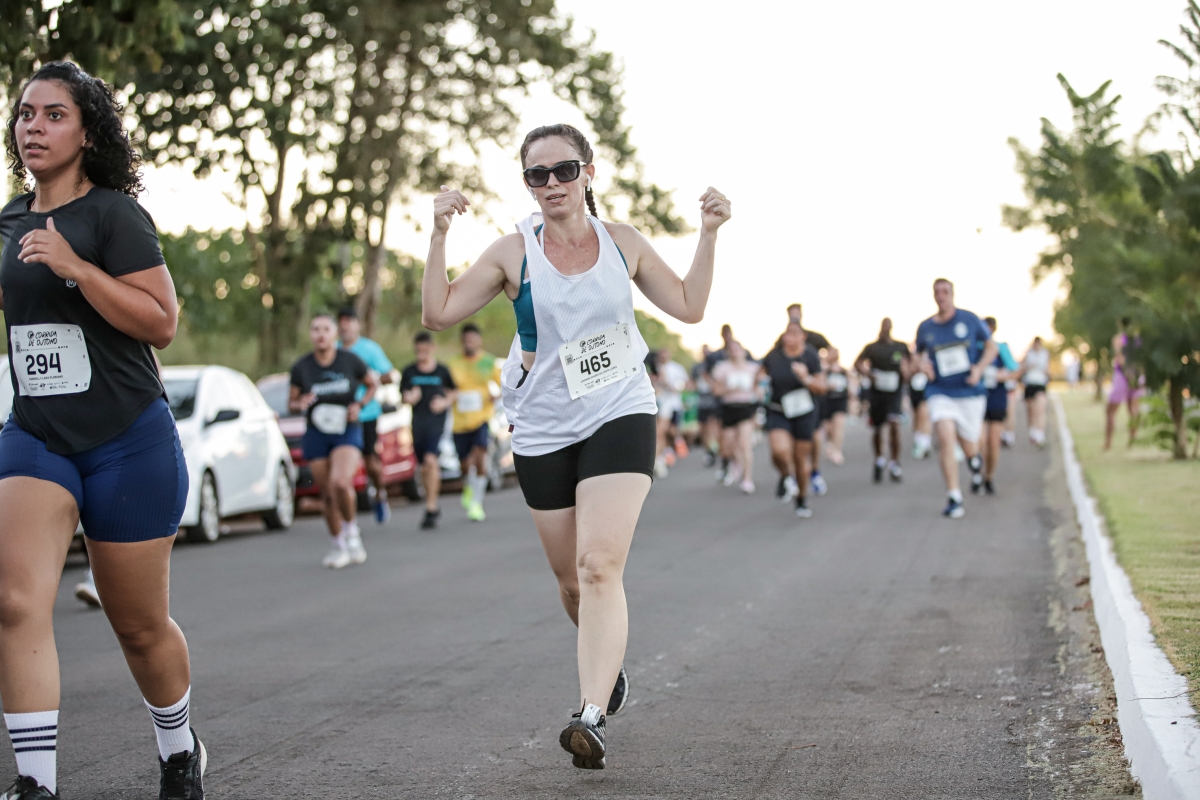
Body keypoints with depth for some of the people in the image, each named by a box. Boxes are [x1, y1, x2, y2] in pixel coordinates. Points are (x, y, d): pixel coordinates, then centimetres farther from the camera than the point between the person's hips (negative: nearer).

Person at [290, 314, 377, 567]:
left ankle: (351, 529, 1)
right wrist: (301, 404, -16)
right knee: (327, 495, 6)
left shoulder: (350, 360, -5)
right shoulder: (301, 367, -3)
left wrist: (359, 404, -7)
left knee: (340, 483, -25)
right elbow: (291, 402, 7)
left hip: (347, 432, -2)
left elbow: (373, 383, 10)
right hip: (316, 435, 2)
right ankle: (337, 546, 25)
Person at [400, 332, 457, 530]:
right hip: (418, 423, 3)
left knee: (431, 460, -19)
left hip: (437, 422, -3)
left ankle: (431, 509, -19)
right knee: (424, 467, 9)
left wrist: (446, 402, -7)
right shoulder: (409, 372, 4)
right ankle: (433, 505, 27)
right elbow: (405, 395, 7)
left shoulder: (442, 371, 1)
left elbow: (454, 392, 12)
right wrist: (410, 398, -16)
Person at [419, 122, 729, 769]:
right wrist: (439, 237, -16)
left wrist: (708, 234, 2)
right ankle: (609, 669, 42)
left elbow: (689, 306, 12)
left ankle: (592, 716, -27)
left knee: (599, 566, -20)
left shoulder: (621, 242, 3)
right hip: (544, 431, 2)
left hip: (620, 418, -1)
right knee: (572, 582, 11)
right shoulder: (514, 252, -2)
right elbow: (438, 313, -6)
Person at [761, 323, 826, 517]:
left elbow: (822, 388, -7)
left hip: (803, 413, 0)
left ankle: (802, 500, 29)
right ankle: (787, 477, 12)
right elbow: (763, 375, 17)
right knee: (780, 450, -23)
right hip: (777, 412, 0)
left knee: (802, 457, 7)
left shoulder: (811, 357, -8)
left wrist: (806, 378, -24)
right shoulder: (774, 356, -4)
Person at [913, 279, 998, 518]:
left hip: (970, 393, 0)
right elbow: (920, 353, 19)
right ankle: (954, 497, -16)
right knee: (945, 438, -21)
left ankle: (975, 462, 48)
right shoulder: (925, 328, 2)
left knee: (968, 448, 7)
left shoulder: (969, 319, -2)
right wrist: (922, 364, -4)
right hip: (940, 393, 0)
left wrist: (979, 368, -9)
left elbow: (991, 347, 7)